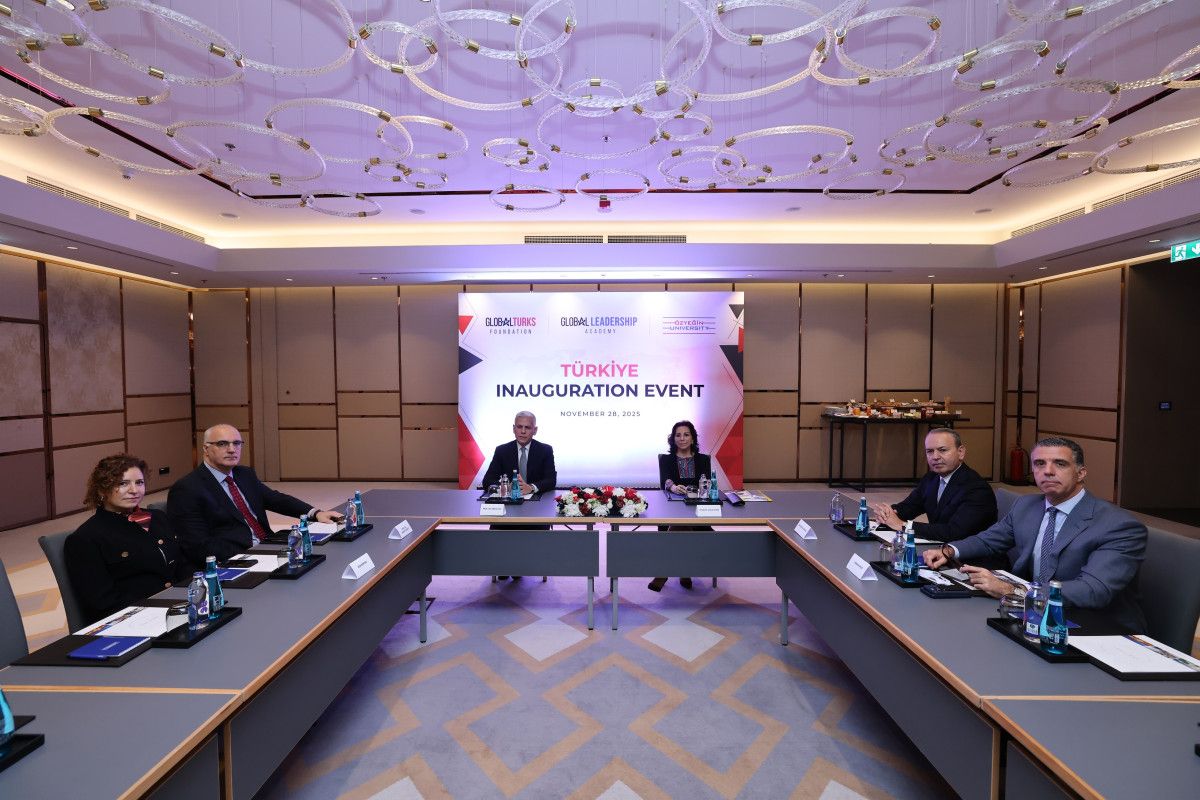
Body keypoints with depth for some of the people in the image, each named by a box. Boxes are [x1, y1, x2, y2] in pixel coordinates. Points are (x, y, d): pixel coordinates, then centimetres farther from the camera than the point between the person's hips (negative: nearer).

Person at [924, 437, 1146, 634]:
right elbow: (987, 540, 17)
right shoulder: (1026, 506, 4)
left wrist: (1010, 591, -37)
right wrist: (949, 551, -4)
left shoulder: (1119, 526, -16)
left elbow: (1095, 591, -29)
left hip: (1098, 636, -5)